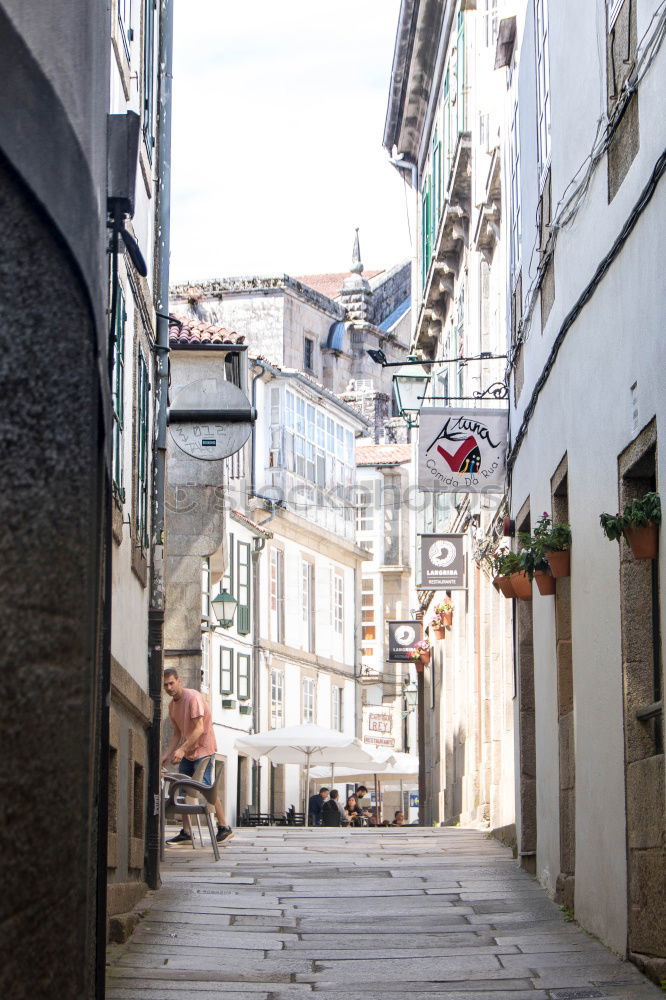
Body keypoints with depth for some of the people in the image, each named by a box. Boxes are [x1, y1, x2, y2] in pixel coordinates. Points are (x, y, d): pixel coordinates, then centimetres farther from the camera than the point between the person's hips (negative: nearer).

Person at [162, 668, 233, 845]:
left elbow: (199, 729, -24)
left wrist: (182, 749, -31)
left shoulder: (193, 697, -17)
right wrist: (167, 755, 5)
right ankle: (186, 833, 5)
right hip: (186, 752, 8)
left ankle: (224, 828, -1)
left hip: (203, 749, -8)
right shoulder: (172, 704, 10)